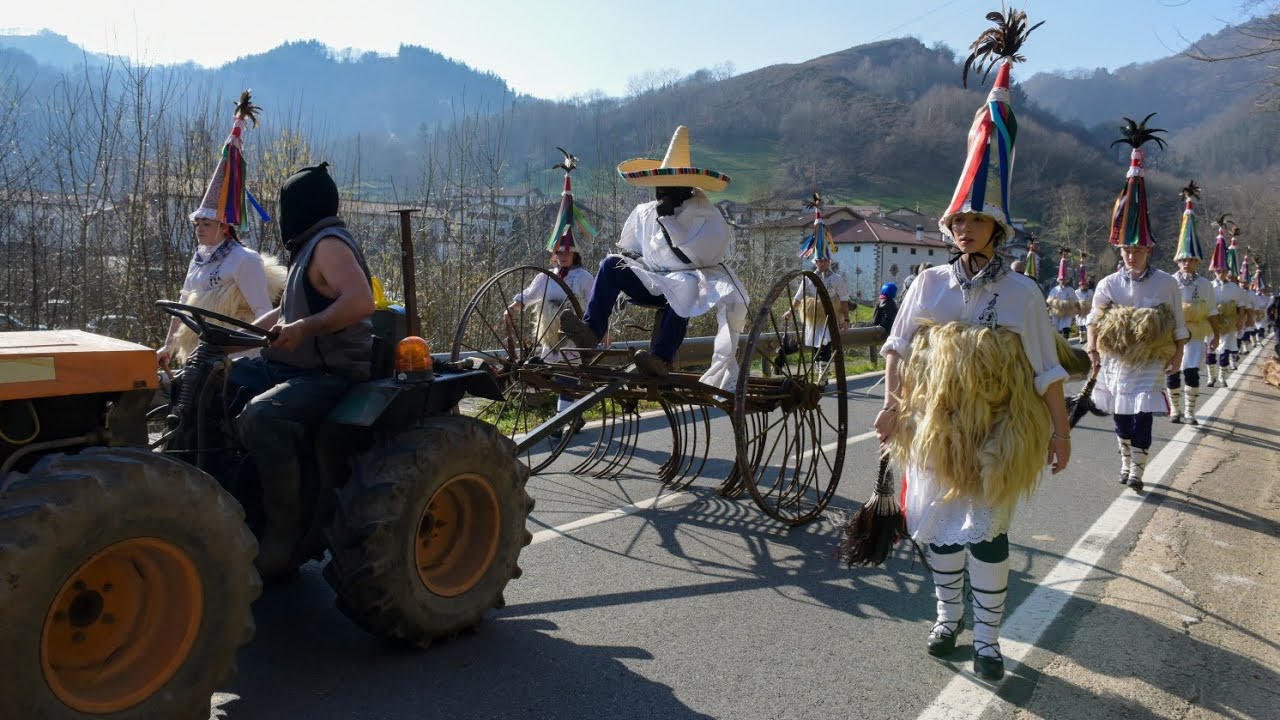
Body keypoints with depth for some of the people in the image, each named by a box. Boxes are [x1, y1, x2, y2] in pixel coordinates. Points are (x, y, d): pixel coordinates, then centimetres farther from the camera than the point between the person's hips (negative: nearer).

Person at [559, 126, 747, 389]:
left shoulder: (706, 216, -6)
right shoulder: (644, 212, 8)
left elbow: (698, 257, -19)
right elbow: (628, 250, 21)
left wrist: (668, 220, -19)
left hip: (688, 282, -4)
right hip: (654, 284, 5)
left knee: (684, 286, -39)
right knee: (610, 265, -15)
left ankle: (661, 358, -45)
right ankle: (591, 330, -29)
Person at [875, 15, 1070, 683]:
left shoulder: (1021, 292, -4)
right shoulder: (930, 282, 0)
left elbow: (1045, 369, -1)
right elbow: (899, 347, 7)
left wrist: (1059, 429, -1)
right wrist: (893, 404, 2)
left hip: (996, 432, -2)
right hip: (933, 426, 2)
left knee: (987, 532, -1)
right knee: (939, 526, 11)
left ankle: (986, 638, 14)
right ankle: (948, 617, 31)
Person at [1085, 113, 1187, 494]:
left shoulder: (1166, 283, -4)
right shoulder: (1108, 284, -2)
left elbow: (1177, 322, 3)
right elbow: (1095, 319, 4)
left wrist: (1177, 353, 3)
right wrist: (1093, 348, -5)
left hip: (1149, 364, -2)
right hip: (1116, 362, 2)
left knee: (1142, 418, -9)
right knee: (1121, 418, 12)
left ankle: (1137, 470, 2)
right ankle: (1125, 462, 30)